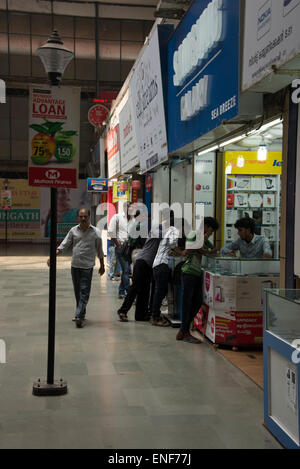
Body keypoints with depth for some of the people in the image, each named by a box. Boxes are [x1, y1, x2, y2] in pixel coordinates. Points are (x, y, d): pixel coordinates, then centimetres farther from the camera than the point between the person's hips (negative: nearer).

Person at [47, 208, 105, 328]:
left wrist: (102, 266, 12)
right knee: (77, 291, 12)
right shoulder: (73, 231, 7)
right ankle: (81, 312, 26)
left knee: (84, 292, -8)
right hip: (75, 265, 4)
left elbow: (99, 250, 8)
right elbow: (64, 245, 6)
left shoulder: (95, 232, 1)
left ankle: (79, 316, -12)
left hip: (87, 266, -3)